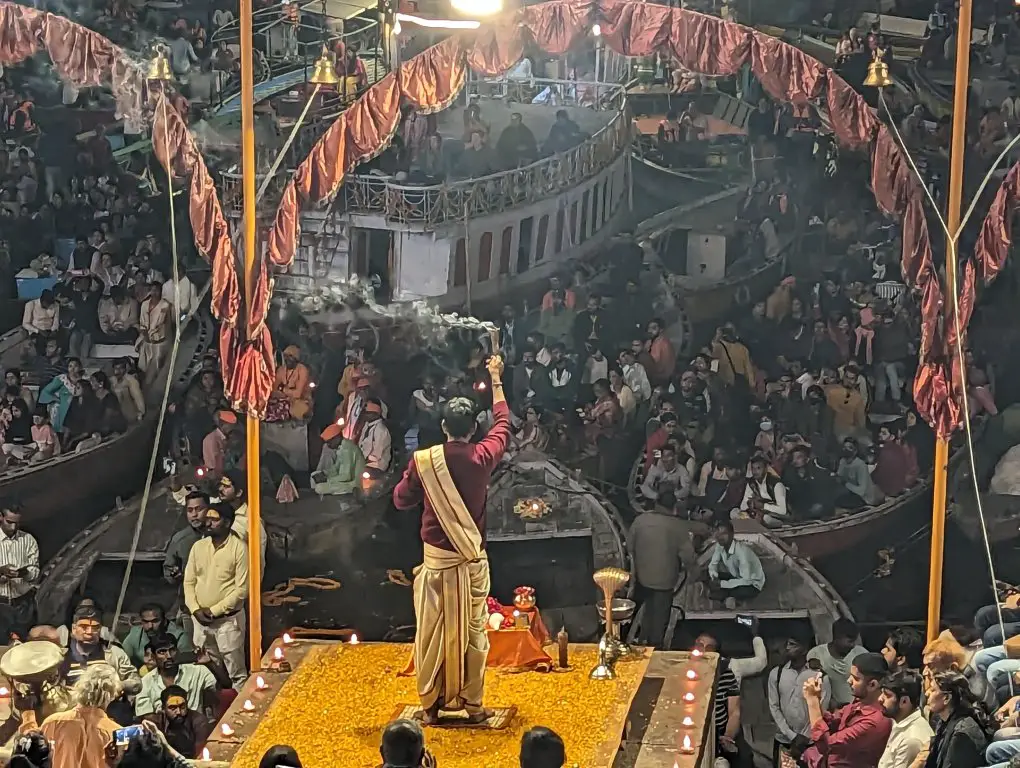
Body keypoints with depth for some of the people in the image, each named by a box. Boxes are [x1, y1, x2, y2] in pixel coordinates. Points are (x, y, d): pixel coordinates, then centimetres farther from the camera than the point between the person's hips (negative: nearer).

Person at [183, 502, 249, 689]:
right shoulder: (198, 546, 4)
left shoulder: (238, 548, -13)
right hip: (200, 619, 6)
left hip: (227, 619, -5)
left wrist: (214, 611, -14)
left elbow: (242, 589, -14)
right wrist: (196, 610, -7)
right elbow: (189, 582, 8)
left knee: (236, 672, 0)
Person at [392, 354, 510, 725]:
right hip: (472, 559, 1)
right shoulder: (481, 458, -8)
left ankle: (431, 704, 11)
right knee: (473, 631, 8)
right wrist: (496, 381, 22)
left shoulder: (423, 460, -11)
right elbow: (502, 426, 12)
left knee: (432, 631, 7)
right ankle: (472, 704, 11)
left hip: (436, 559, 0)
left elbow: (401, 499, 3)